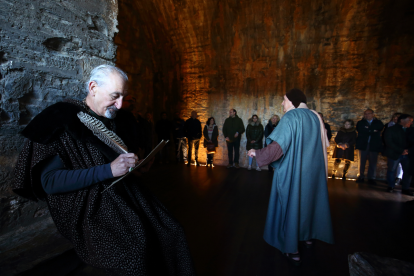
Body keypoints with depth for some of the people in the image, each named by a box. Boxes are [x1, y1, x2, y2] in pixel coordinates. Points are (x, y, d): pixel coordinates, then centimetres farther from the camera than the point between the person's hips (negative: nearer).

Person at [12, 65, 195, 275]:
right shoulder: (62, 121, -8)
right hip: (87, 204, -5)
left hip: (127, 193, 6)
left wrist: (139, 162, 4)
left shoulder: (119, 119, 10)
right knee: (135, 244, -26)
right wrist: (108, 170, -23)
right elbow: (48, 181, -15)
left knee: (172, 232, -11)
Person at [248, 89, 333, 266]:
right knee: (309, 199, 22)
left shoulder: (290, 117, -15)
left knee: (291, 203, 4)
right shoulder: (315, 117, 7)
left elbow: (279, 145, -25)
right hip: (313, 169, 7)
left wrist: (258, 153, -16)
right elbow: (323, 145, 15)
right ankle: (309, 236, 42)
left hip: (292, 170, -7)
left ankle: (293, 250, 13)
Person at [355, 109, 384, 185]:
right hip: (363, 145, 0)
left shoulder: (378, 122, 11)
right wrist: (372, 131, -13)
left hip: (374, 145, 0)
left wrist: (368, 129, -13)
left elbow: (380, 128, -10)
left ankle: (371, 178, 12)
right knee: (362, 162, 5)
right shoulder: (360, 123, 9)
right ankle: (361, 177, 14)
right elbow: (360, 130, -10)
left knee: (373, 162, 3)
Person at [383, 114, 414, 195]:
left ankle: (405, 189, 12)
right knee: (392, 170, 6)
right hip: (394, 154, -4)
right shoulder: (391, 130, -3)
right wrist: (401, 151, -15)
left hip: (406, 154, 4)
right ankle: (391, 187, 19)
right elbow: (389, 142, -10)